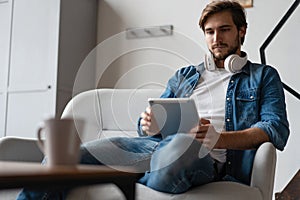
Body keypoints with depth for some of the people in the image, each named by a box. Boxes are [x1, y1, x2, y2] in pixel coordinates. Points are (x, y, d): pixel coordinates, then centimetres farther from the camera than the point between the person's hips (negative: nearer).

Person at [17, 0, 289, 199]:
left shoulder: (264, 77, 19)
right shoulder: (183, 76, 31)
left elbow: (277, 129, 2)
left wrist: (218, 138, -16)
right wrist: (147, 124, -3)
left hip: (207, 154, -4)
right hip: (158, 144, 4)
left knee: (180, 144, -42)